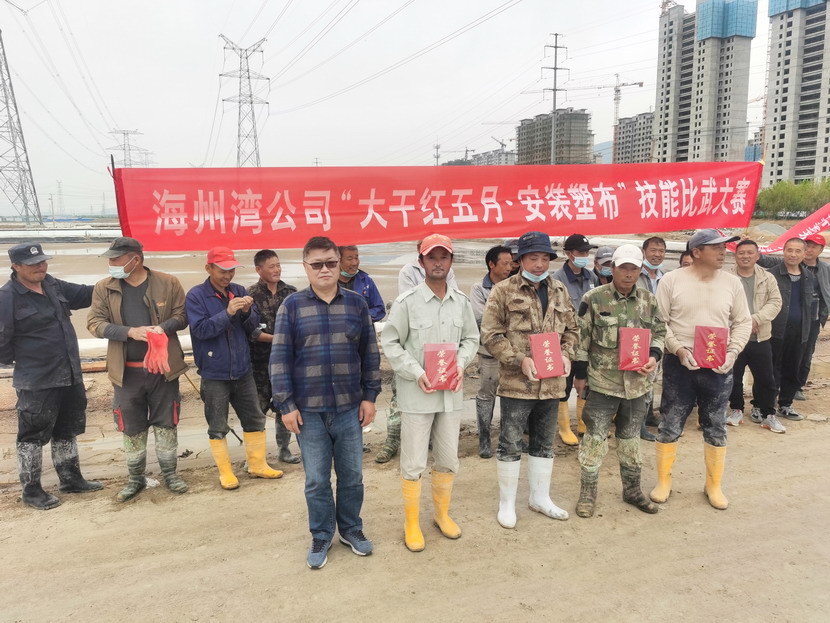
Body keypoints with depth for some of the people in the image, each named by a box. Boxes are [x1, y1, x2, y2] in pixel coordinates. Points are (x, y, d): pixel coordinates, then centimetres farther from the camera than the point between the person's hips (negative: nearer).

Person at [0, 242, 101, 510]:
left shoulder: (53, 285, 6)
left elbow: (85, 294, 18)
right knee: (33, 436, 5)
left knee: (67, 430, 19)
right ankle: (31, 490, 21)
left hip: (70, 377, 8)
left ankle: (71, 479, 33)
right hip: (36, 383, -8)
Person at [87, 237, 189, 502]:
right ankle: (135, 478, 29)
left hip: (163, 367, -1)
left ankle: (169, 472, 27)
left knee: (166, 423, 10)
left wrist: (164, 327, -19)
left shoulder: (168, 283, -3)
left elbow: (182, 316, 2)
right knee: (132, 428, 11)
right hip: (127, 371, 1)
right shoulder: (104, 288, 0)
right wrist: (130, 332, -18)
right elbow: (95, 323, -3)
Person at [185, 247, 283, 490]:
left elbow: (253, 326, 6)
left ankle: (257, 465, 27)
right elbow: (200, 329, -18)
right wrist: (228, 313, -27)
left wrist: (248, 312, -15)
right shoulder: (196, 296, -8)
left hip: (242, 370, 5)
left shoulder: (239, 291, 4)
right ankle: (225, 472, 20)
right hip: (214, 373, -4)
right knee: (218, 427, 6)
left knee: (254, 418, 12)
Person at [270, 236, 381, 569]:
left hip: (349, 407, 2)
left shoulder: (356, 303, 2)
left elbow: (370, 353, 6)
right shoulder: (292, 306, -3)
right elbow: (280, 358, -3)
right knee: (316, 480, 10)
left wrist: (370, 396, 3)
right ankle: (321, 536, 29)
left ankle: (351, 528, 34)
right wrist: (286, 405, -6)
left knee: (352, 475, 13)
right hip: (308, 410, -1)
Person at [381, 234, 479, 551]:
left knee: (448, 459, 17)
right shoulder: (407, 301, -10)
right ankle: (411, 523, 24)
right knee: (413, 463, 5)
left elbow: (471, 338, 13)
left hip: (451, 393, 4)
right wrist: (417, 373, -16)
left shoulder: (461, 301, 3)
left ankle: (442, 513, 38)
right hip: (417, 393, -4)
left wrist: (461, 363, -6)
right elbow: (390, 342, -8)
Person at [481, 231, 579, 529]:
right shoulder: (504, 291, -7)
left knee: (544, 443, 17)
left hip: (551, 383, 5)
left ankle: (540, 497, 34)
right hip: (516, 382, -5)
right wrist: (519, 360, -18)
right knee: (510, 444, 4)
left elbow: (571, 329, 15)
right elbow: (490, 334, -9)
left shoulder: (559, 291, 9)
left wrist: (566, 354, -4)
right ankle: (506, 502, 21)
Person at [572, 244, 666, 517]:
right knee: (595, 436, 2)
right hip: (603, 381, -4)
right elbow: (582, 338, -4)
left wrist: (653, 357, -6)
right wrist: (580, 374, -3)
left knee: (631, 436, 17)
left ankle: (632, 489, 32)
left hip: (638, 381, 4)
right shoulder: (593, 299, -8)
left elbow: (659, 333, 13)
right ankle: (587, 492, 16)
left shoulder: (649, 300, 5)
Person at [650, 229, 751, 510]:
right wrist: (679, 349, -17)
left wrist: (733, 352, -7)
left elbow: (742, 322, 8)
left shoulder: (732, 282, 3)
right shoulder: (672, 280, -7)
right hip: (679, 364, -2)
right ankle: (663, 481, 23)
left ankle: (714, 485, 30)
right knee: (670, 426, 6)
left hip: (719, 367, 3)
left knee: (716, 428, 12)